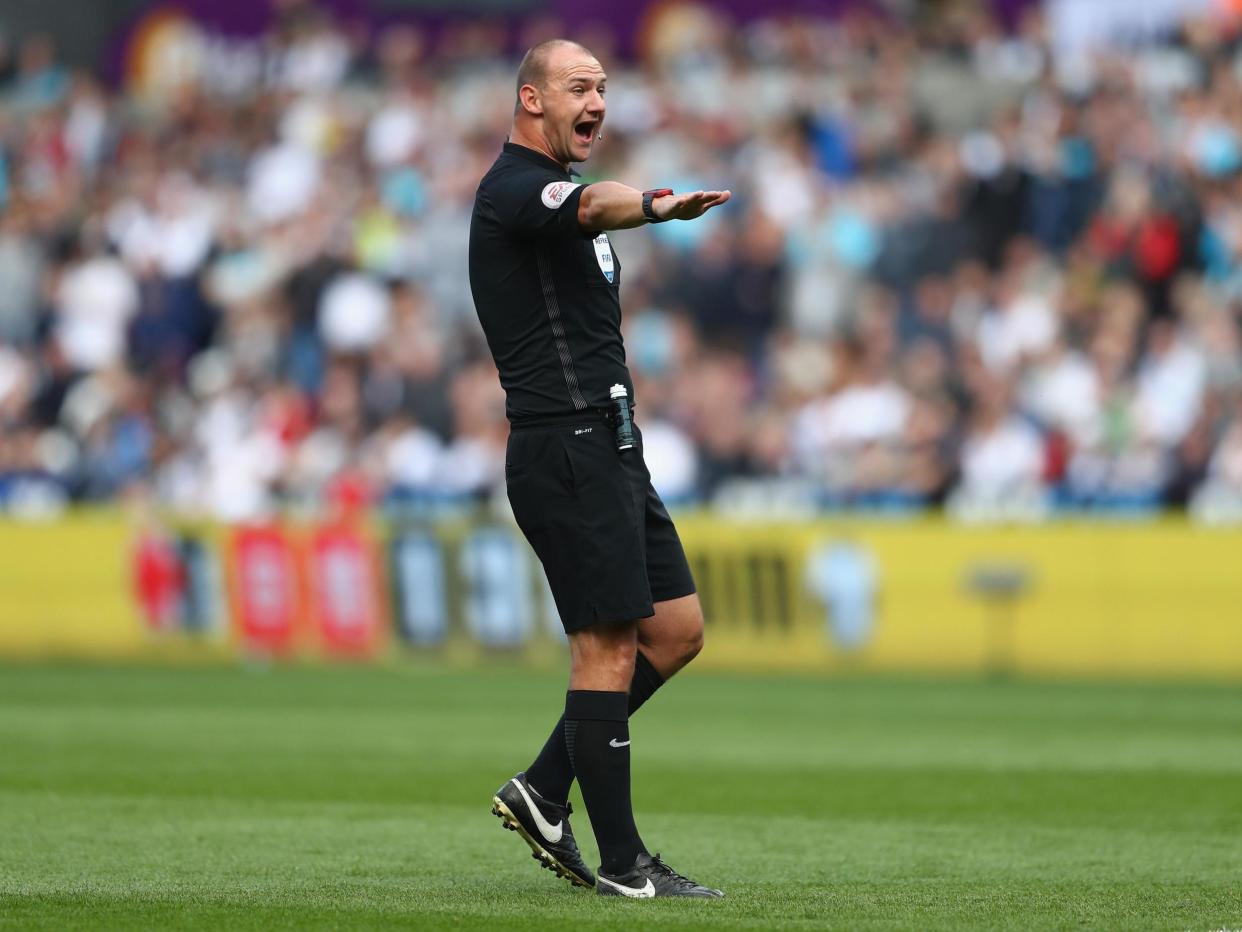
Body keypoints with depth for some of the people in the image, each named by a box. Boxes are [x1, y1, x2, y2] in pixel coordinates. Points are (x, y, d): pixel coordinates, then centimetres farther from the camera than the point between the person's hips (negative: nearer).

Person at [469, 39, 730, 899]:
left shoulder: (549, 191, 21)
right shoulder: (515, 189, -12)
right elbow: (591, 204, -36)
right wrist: (658, 206, -57)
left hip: (608, 448, 10)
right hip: (566, 447, -10)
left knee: (677, 632, 10)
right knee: (609, 646, -8)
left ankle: (544, 792, 15)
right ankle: (621, 861, -4)